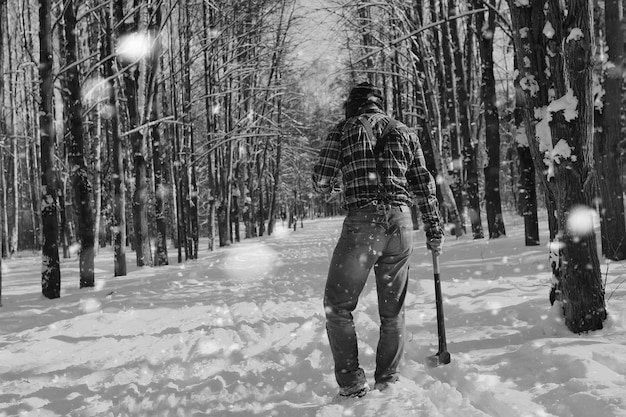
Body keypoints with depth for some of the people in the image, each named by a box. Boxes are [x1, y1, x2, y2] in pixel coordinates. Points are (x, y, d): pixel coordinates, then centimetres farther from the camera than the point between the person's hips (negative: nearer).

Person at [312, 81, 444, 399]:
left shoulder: (344, 129, 8)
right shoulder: (403, 132, 18)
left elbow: (322, 179, 2)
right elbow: (424, 185, 15)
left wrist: (325, 188, 25)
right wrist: (434, 230, 19)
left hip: (363, 221, -4)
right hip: (401, 223, 4)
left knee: (338, 306, 6)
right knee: (393, 311, 14)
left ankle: (352, 384, 2)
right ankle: (387, 382, 19)